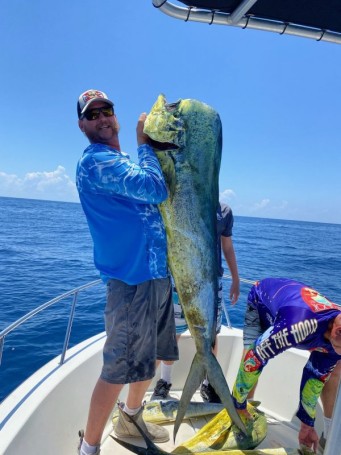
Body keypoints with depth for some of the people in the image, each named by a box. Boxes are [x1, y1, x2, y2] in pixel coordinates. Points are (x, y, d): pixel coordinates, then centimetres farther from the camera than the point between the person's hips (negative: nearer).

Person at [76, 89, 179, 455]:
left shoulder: (123, 162, 18)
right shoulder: (95, 161, -12)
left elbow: (152, 200, 23)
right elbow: (155, 189, -22)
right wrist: (144, 143, -9)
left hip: (157, 273, 9)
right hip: (131, 277, -9)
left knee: (147, 357, 21)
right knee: (119, 368, 0)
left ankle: (130, 419, 43)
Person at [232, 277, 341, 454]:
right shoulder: (301, 324, -49)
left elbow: (316, 377, -9)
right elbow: (254, 359, -42)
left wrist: (307, 424, -2)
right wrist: (239, 405, -28)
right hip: (261, 299, -5)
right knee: (253, 357, -25)